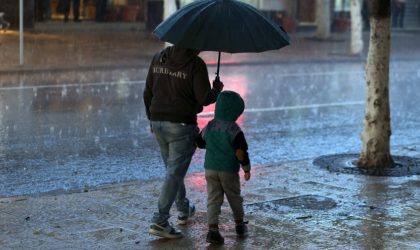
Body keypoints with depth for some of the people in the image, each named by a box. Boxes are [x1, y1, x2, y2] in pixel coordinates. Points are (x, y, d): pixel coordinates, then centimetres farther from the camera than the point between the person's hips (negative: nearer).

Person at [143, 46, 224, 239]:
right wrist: (216, 89, 6)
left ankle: (184, 210, 38)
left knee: (173, 168, 22)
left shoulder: (159, 58, 5)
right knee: (175, 173, -3)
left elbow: (148, 92, 9)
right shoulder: (196, 64, -13)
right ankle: (159, 221, -8)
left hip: (158, 122, 7)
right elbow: (204, 98, -15)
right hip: (182, 124, -7)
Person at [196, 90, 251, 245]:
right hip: (229, 170, -3)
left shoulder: (209, 127, 0)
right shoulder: (235, 130, -16)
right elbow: (240, 153, -18)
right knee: (235, 198, 16)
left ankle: (213, 229, -12)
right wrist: (247, 168, -5)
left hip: (210, 168, 3)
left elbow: (200, 144, 12)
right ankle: (239, 225, 32)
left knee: (213, 199, 2)